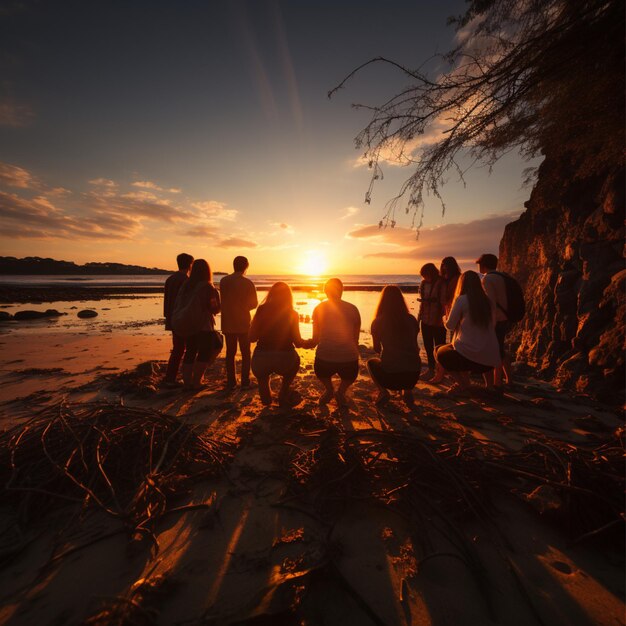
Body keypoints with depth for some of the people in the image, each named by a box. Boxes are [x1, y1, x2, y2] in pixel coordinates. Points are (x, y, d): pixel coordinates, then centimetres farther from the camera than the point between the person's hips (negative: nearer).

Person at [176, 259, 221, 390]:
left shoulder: (185, 285, 5)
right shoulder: (208, 287, -12)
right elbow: (215, 309, -11)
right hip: (204, 326, -6)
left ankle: (187, 382, 17)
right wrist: (216, 294, 2)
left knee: (190, 352, 13)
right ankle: (196, 382, 6)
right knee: (205, 354, 6)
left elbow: (177, 305, 6)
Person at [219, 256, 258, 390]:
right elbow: (254, 304, -4)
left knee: (230, 352, 12)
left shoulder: (223, 281, 1)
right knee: (245, 352, 9)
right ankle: (245, 381, 9)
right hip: (243, 322, -3)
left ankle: (231, 381, 14)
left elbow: (223, 301, 7)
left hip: (227, 322, 3)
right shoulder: (248, 283, -9)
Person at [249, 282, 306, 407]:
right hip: (284, 360, -1)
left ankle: (265, 396, 24)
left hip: (261, 360, 1)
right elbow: (298, 343, 2)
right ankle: (283, 395, 30)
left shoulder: (261, 310, 4)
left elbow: (252, 338, 4)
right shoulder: (292, 314, 3)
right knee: (294, 360, 33)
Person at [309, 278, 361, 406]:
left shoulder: (319, 308, 4)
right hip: (349, 360, 1)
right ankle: (341, 391, 10)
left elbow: (315, 339, 8)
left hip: (325, 359, 0)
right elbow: (356, 339, 11)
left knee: (320, 367, 36)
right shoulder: (353, 309, 5)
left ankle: (329, 389, 13)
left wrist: (308, 344, 30)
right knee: (350, 374, 36)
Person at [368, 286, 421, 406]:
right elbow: (415, 347, 16)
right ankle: (407, 391, 16)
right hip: (413, 376, 3)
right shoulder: (411, 319, 4)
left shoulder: (378, 322, -3)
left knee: (371, 363, 29)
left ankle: (383, 392, 8)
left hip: (390, 376, -2)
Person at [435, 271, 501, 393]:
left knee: (440, 352, 20)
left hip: (472, 355, -6)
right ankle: (465, 382, 18)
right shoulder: (487, 301, 8)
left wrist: (445, 318, 20)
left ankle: (463, 383, 7)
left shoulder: (461, 299, -8)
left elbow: (450, 325, -3)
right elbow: (493, 325, 21)